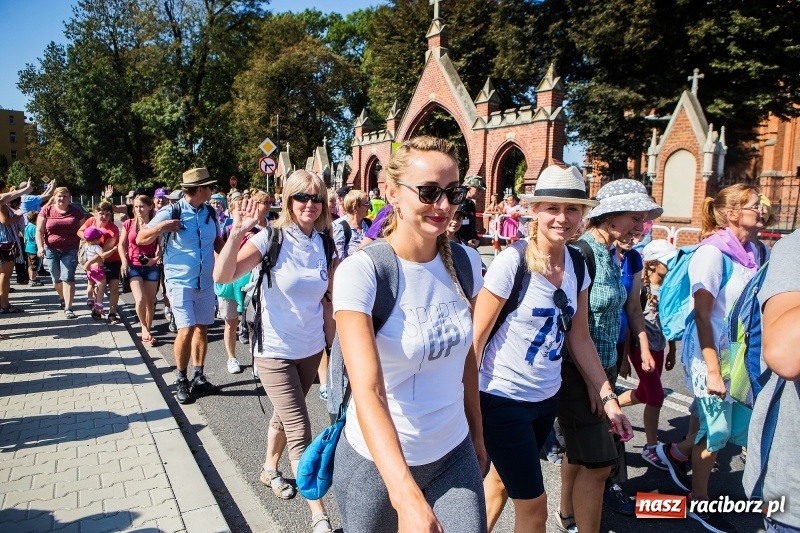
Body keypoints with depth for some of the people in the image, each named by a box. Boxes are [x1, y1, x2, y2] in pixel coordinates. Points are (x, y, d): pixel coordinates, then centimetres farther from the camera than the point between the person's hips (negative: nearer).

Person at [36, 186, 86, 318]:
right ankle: (62, 298, 42)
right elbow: (39, 231, 0)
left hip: (70, 250, -1)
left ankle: (68, 308, -12)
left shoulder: (76, 212, 1)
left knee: (67, 278, -11)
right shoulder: (46, 211, 0)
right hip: (51, 249, 2)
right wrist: (40, 247, -13)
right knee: (56, 278, 14)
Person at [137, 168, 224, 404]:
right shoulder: (170, 212, -9)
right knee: (186, 331, -9)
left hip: (206, 282, 5)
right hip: (180, 282, -5)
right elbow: (141, 239, -4)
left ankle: (199, 378, 24)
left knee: (202, 329, 11)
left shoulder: (210, 212, 4)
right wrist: (160, 227, -23)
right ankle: (181, 380, 10)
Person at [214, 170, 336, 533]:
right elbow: (222, 277, -27)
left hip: (311, 349, 5)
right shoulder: (271, 238, -16)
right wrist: (237, 233, -39)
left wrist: (332, 341, 11)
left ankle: (270, 469, 49)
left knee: (284, 415, 24)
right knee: (300, 431, -4)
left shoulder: (325, 244, -1)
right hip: (275, 350, -5)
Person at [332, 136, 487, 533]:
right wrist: (407, 496, -39)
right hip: (378, 462, -3)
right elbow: (367, 392, -30)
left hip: (455, 455, 4)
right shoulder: (361, 271, -21)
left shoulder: (464, 264, -5)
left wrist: (477, 433, 12)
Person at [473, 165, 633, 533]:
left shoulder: (578, 267, 0)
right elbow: (477, 336, -15)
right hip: (503, 398, -6)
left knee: (500, 481, 22)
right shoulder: (512, 260, -20)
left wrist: (607, 396, 6)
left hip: (548, 397, 6)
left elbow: (579, 338, 7)